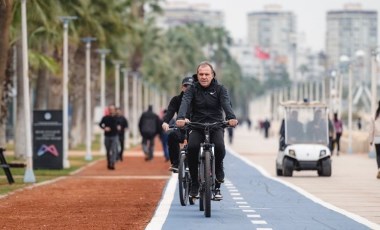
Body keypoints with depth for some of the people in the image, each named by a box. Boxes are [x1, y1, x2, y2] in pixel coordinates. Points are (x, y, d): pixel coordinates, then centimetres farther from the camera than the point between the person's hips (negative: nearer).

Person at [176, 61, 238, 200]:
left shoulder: (220, 89, 3)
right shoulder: (192, 90, 3)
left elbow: (226, 103, -15)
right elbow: (185, 102, -16)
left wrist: (231, 117, -38)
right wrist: (181, 118, -38)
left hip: (216, 126, 0)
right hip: (197, 127, 0)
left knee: (219, 146, -30)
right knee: (192, 147, -30)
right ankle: (194, 183, -11)